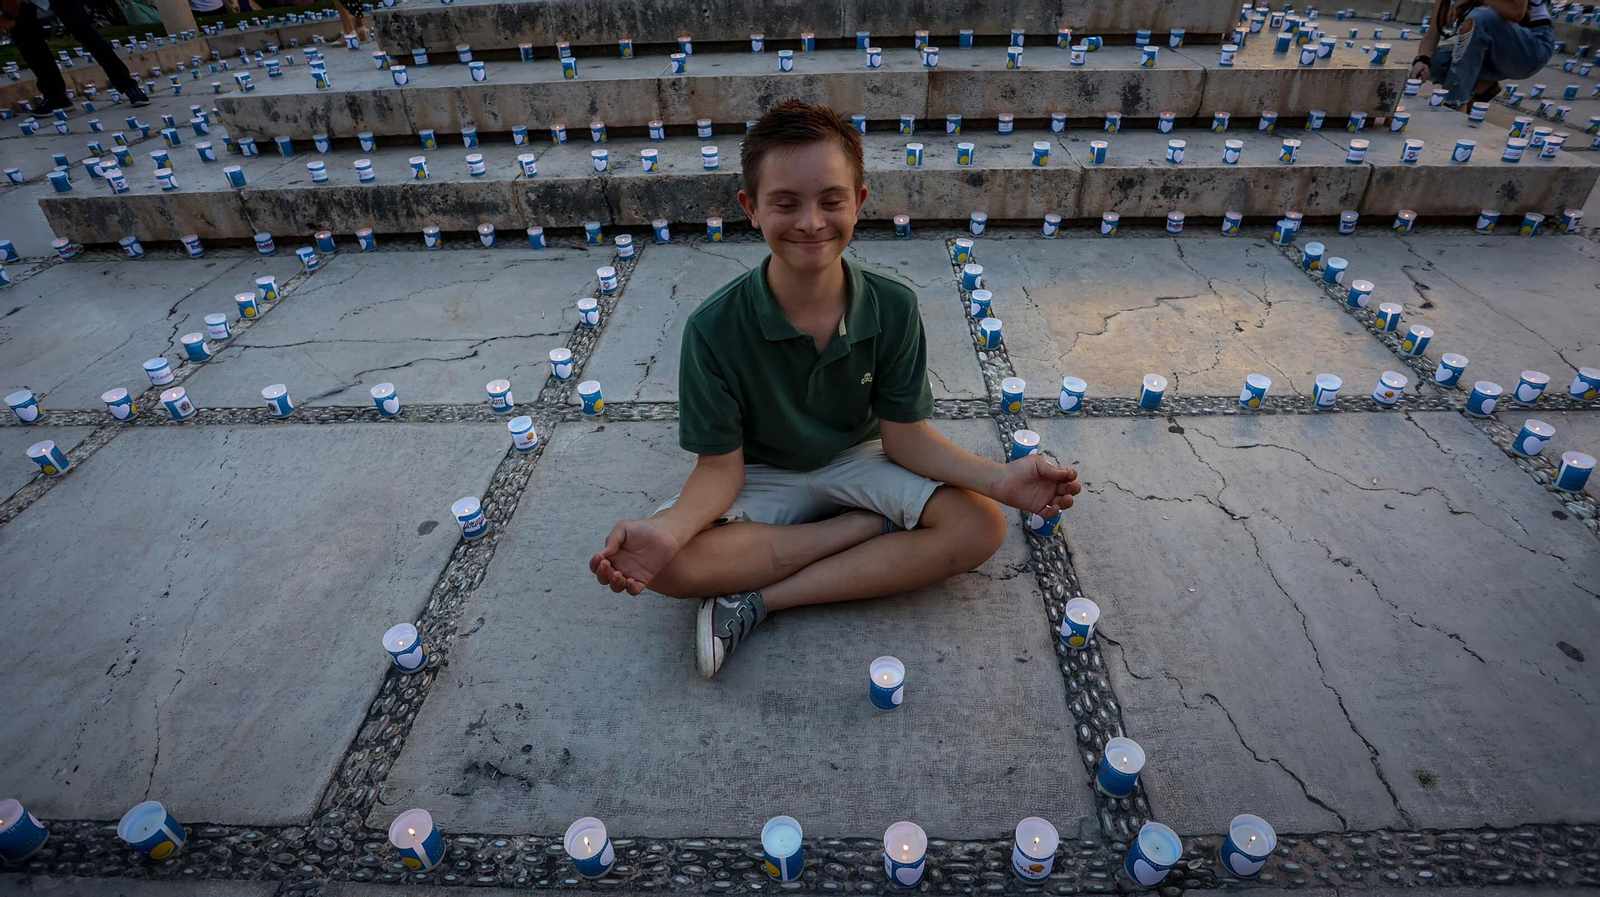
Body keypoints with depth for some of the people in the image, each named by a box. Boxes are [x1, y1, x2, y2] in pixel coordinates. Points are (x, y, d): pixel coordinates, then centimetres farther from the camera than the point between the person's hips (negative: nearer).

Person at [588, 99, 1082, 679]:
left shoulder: (893, 308, -16)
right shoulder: (715, 328, -22)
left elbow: (903, 435, -9)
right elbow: (721, 466, -17)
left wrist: (997, 478, -25)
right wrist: (670, 530, -38)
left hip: (858, 461, 2)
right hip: (762, 478, -2)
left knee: (981, 526, -22)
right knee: (667, 563, -29)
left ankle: (759, 599, -20)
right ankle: (874, 529, -14)